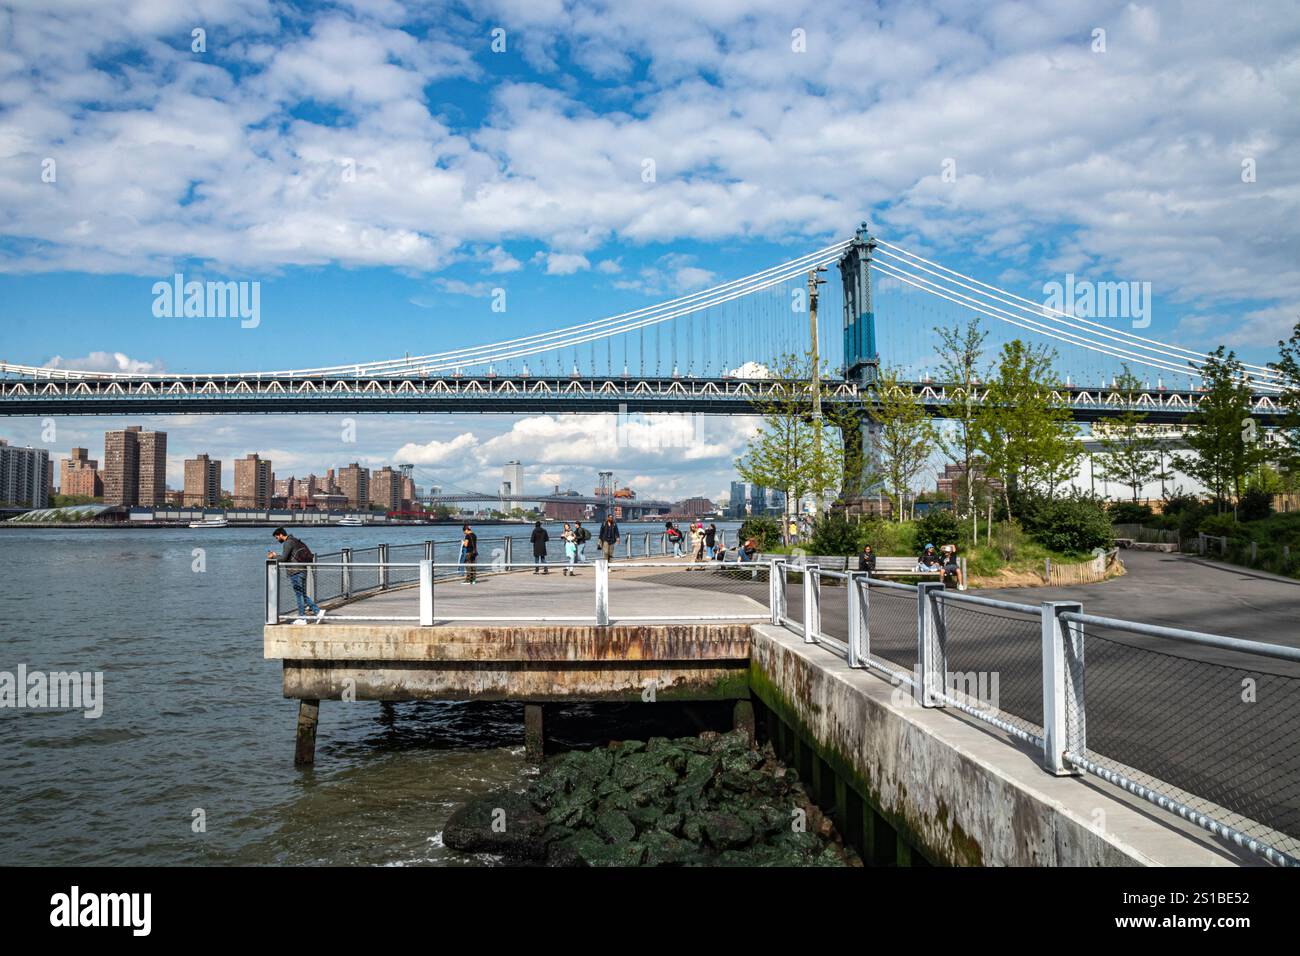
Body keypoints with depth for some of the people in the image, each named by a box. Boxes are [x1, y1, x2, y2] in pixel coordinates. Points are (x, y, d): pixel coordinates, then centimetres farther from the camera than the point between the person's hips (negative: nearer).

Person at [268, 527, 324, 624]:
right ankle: (318, 611, 5)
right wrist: (276, 555, 19)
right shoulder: (295, 541, 20)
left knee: (298, 595, -2)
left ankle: (302, 618, 3)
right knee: (303, 595, 12)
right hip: (303, 571, 9)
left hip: (296, 572, -9)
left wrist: (273, 556, 0)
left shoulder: (288, 543, -10)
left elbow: (283, 558, -16)